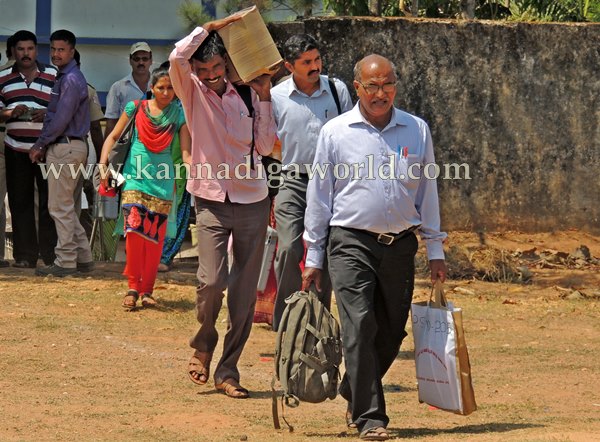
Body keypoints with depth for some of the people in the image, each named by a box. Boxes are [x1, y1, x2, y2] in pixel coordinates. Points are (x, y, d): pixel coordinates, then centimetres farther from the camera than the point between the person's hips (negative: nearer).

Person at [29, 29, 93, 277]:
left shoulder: (70, 80, -14)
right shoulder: (64, 77, 18)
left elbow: (61, 119, -19)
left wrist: (40, 145, -10)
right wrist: (44, 147, 11)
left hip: (66, 148, -10)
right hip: (64, 147, 10)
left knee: (60, 207, -7)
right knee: (67, 207, 14)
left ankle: (65, 262, -4)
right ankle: (83, 257, 17)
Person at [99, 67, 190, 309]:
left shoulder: (179, 114, 2)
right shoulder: (136, 107, 2)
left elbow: (186, 151, -4)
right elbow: (113, 137, 10)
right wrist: (103, 165, -2)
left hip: (163, 182, 1)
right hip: (135, 179, -1)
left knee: (154, 238, 1)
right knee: (134, 230, -15)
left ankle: (147, 290, 12)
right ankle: (133, 287, -5)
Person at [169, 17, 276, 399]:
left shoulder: (246, 96, 7)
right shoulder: (193, 92, 1)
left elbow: (264, 146, 3)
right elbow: (178, 57, -19)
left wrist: (264, 98, 0)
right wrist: (213, 26, -12)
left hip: (252, 202, 2)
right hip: (212, 201, -2)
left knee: (245, 291, 1)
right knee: (212, 281, -16)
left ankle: (228, 370, 9)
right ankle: (203, 345, 13)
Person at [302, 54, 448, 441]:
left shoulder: (417, 131, 8)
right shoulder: (336, 133, 2)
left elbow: (427, 192, 13)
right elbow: (319, 195, 6)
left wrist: (435, 250, 10)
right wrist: (314, 257, 4)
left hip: (400, 245, 3)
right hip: (352, 244, -3)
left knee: (392, 332, 7)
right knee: (360, 327, -13)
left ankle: (354, 394, 31)